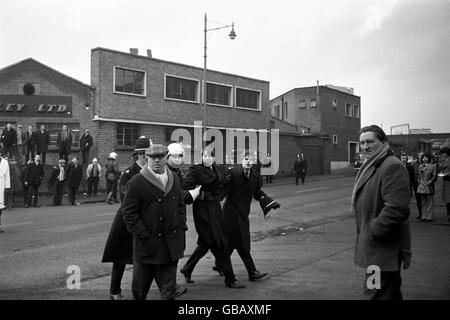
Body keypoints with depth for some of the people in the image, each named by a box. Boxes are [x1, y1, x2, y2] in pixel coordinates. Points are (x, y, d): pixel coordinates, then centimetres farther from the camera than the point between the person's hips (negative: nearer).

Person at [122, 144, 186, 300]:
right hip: (147, 245, -3)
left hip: (171, 244, 4)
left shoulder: (175, 179, 8)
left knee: (168, 290, 10)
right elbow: (129, 212, -10)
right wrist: (143, 235, -14)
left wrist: (180, 227, 6)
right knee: (140, 286, 13)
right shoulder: (136, 182, -9)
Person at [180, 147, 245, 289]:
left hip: (216, 208, 7)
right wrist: (200, 194, -15)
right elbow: (186, 186, -18)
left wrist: (218, 197, 10)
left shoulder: (220, 170, 12)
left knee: (205, 243, 13)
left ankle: (187, 269, 31)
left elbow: (222, 188, 24)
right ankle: (230, 278, 5)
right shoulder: (196, 170, -9)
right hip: (203, 209, -7)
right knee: (219, 244, -4)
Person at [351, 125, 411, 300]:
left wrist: (373, 231, -19)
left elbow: (397, 208, -27)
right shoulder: (370, 166, 14)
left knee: (381, 294, -3)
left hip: (385, 248, -10)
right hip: (372, 246, 10)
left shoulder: (392, 166, -18)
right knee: (373, 291, 21)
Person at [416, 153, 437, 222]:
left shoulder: (432, 166, -3)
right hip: (421, 186, 5)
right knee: (423, 202, 8)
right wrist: (419, 181, 8)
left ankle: (429, 217, 2)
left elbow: (434, 176, -6)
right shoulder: (420, 166, 12)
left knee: (429, 202, -2)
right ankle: (424, 216, 14)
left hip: (429, 186, -5)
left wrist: (429, 182, -13)